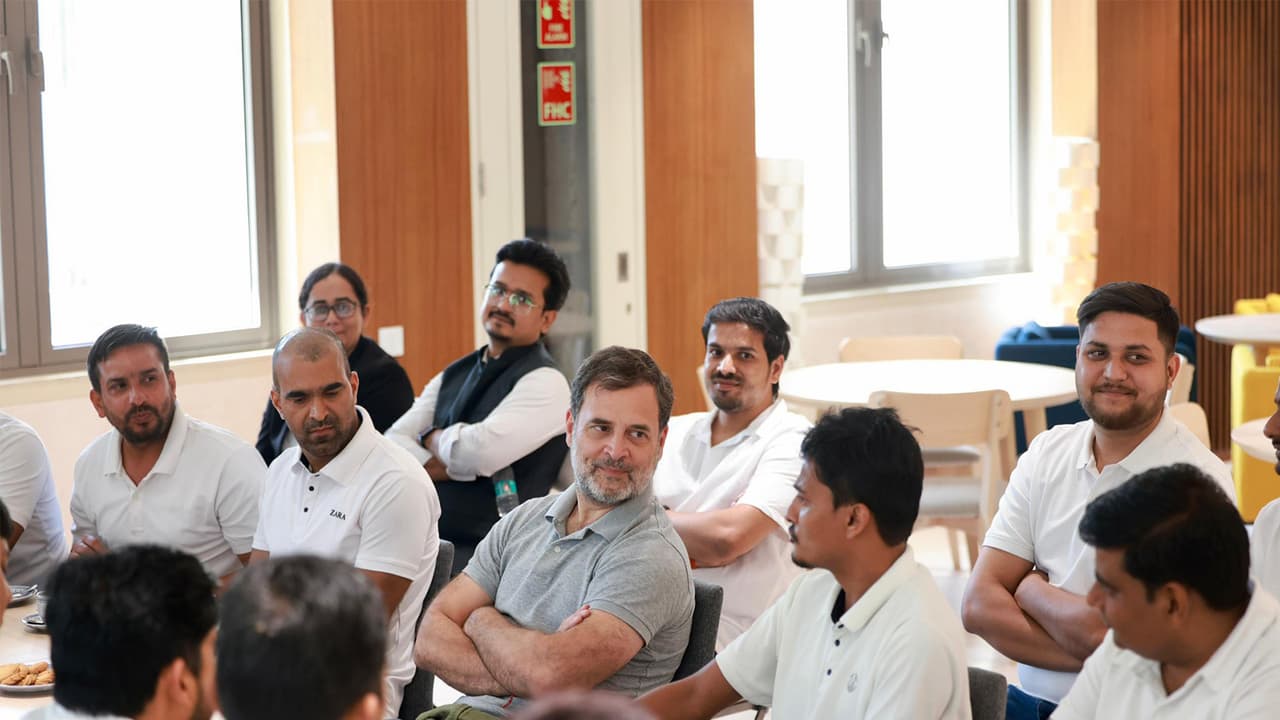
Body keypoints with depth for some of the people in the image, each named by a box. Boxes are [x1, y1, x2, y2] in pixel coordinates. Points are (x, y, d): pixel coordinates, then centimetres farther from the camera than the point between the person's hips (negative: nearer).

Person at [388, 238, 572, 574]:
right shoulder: (453, 376, 18)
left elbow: (481, 450, -19)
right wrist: (451, 467, -10)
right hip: (429, 545, 6)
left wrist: (431, 438, 2)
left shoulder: (545, 383, -5)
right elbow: (392, 444, 8)